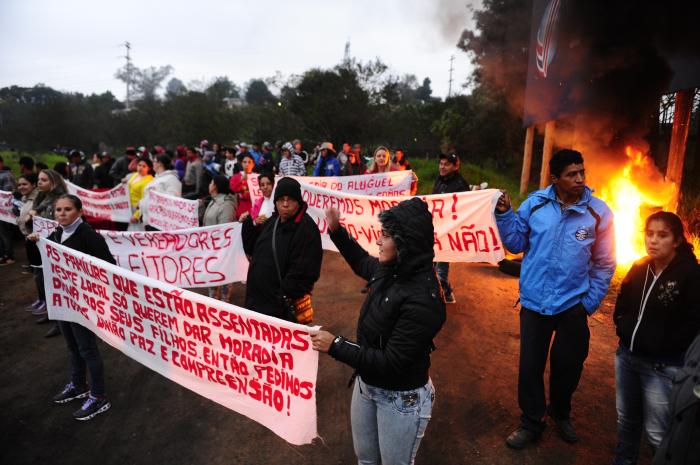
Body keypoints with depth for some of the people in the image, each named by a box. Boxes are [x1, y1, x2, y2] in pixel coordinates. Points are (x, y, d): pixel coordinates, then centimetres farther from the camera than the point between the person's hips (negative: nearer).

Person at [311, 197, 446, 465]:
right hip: (366, 384, 7)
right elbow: (363, 264, 16)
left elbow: (390, 363, -28)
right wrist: (337, 231, 10)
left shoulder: (422, 300, -32)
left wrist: (335, 346, -26)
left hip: (401, 399, -7)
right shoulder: (392, 271, -9)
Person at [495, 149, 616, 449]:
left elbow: (604, 263, 0)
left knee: (568, 365, 18)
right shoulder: (535, 203, -7)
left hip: (573, 303, 1)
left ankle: (560, 413, 47)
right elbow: (516, 244, 1)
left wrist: (591, 301, -2)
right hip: (534, 300, 0)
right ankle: (531, 422, 33)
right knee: (530, 366, 10)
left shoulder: (598, 212, -7)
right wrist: (504, 215, -12)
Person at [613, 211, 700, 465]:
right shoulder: (639, 268, 4)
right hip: (626, 355, 6)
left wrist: (664, 346, -15)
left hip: (662, 366, -6)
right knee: (626, 419, 21)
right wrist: (624, 328, 6)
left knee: (657, 433, 6)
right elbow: (622, 303, 18)